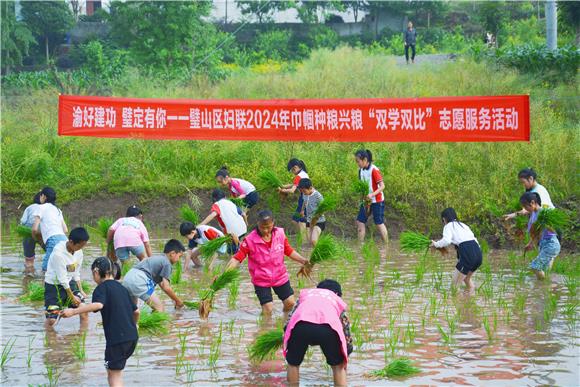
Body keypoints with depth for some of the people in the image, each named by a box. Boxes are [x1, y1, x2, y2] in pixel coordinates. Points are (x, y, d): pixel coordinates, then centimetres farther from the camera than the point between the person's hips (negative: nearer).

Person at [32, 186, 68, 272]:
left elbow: (35, 229, -2)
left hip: (53, 240, -7)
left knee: (46, 269, -6)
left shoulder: (41, 208, 7)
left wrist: (35, 237, 20)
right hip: (64, 240, 7)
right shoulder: (57, 210, 27)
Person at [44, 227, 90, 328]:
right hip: (54, 285, -6)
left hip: (69, 283, 6)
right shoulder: (58, 253, -27)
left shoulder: (78, 251, -6)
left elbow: (76, 273, 6)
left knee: (84, 310, -6)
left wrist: (80, 291, -1)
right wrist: (72, 297, -16)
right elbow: (62, 278, -22)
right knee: (51, 319, -9)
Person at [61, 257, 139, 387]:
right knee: (116, 369, 22)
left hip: (117, 337, -7)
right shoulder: (121, 287, 17)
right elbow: (136, 311, 20)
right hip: (132, 337, 7)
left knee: (114, 374, 0)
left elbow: (98, 304, -27)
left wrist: (73, 311, -27)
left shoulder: (102, 288, -5)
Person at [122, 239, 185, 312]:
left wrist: (175, 299, 30)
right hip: (139, 281, -9)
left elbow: (161, 284, 31)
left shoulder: (158, 259, 28)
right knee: (159, 308, -2)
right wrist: (178, 300, 9)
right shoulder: (167, 263, 2)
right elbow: (166, 288, -4)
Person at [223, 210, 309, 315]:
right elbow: (237, 258, -19)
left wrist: (304, 261, -3)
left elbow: (289, 252, 6)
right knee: (267, 309, -8)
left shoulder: (280, 234, -8)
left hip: (280, 276, 3)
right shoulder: (250, 240, -19)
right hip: (261, 280, -3)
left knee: (290, 303, 10)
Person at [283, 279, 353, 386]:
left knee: (293, 363, 27)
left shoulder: (305, 293, 41)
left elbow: (290, 318, 29)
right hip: (328, 326, 0)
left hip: (300, 325, 0)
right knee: (338, 366, 26)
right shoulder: (338, 301, 39)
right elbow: (347, 337, 42)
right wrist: (343, 361, 56)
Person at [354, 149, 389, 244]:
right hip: (366, 201, 8)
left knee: (379, 223, -1)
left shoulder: (374, 170, -19)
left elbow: (382, 186, -22)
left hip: (376, 201, -8)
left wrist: (372, 194, -35)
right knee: (360, 222, 3)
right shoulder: (361, 170, 4)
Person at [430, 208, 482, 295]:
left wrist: (436, 244, 5)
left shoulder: (449, 226, 7)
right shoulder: (463, 225, 27)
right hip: (478, 252, 7)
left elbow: (446, 240, -12)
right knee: (466, 279, 29)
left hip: (467, 254, -7)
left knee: (456, 283, 3)